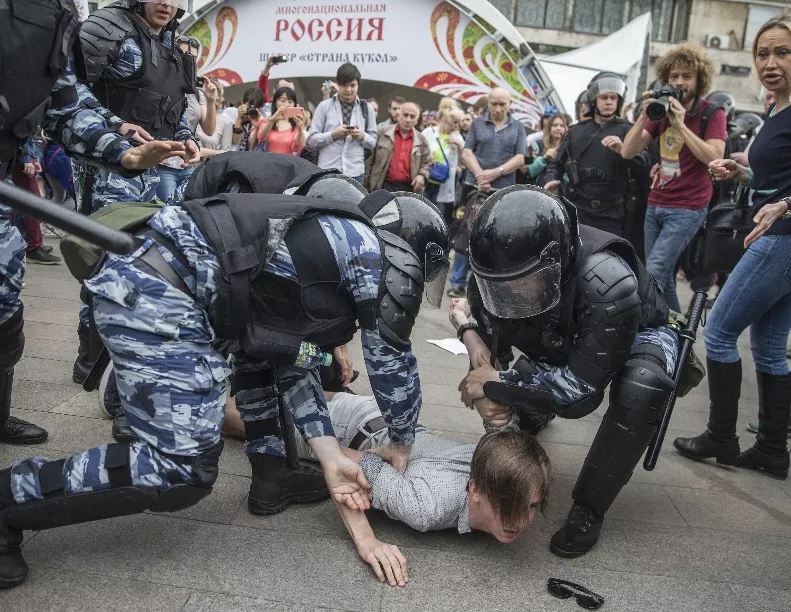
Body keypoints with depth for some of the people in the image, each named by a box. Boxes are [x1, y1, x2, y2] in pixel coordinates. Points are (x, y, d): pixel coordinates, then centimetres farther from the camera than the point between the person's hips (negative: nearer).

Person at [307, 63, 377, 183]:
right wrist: (333, 135, -13)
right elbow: (311, 140, 2)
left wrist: (363, 136, -10)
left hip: (355, 173, 1)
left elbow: (373, 143, 11)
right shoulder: (324, 106, 5)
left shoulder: (366, 109, 10)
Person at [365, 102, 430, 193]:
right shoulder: (383, 134, 5)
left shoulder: (421, 140, 10)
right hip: (384, 186, -2)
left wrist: (422, 175, -3)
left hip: (408, 188, 2)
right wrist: (366, 181, 3)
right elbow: (370, 159, 7)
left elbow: (426, 163, 18)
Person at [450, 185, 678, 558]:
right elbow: (488, 341, -11)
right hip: (563, 340, 6)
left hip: (635, 335, -5)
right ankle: (531, 416, 30)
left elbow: (582, 385, -38)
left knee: (640, 391, -34)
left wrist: (497, 385, -34)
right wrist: (492, 397, -30)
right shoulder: (500, 268, -26)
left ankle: (587, 512, -16)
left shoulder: (608, 283, -43)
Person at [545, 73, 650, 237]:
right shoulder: (577, 130, 13)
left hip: (610, 215, -2)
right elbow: (557, 163, 17)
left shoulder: (626, 131, 4)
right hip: (577, 210, 2)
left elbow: (644, 166, -9)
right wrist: (551, 179, -5)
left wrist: (623, 150, -29)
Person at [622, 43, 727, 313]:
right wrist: (644, 116, -14)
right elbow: (628, 152, 0)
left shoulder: (712, 113, -5)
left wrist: (681, 125, -24)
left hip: (688, 208, -6)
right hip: (655, 204, 6)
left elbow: (715, 157, -21)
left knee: (652, 274, -16)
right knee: (663, 278, 11)